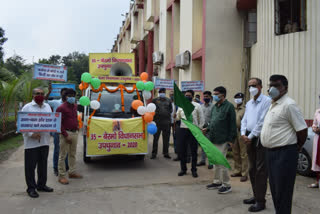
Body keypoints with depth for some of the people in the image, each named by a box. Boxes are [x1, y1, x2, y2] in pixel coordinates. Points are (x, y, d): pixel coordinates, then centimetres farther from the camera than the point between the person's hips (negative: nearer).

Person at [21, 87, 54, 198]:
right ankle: (31, 188, 13)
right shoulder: (27, 107, -3)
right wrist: (31, 134, -20)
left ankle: (41, 185, 27)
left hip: (45, 141, 5)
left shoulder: (47, 107, 14)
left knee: (43, 164, 13)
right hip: (31, 142, -5)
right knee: (31, 166, 1)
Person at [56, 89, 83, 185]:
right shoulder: (61, 108, -10)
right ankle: (61, 176, 4)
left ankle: (72, 172, 28)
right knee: (63, 155, -2)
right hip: (66, 133, -7)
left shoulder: (74, 106, 13)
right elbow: (59, 123, -14)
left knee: (73, 154, 16)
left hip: (75, 133, 8)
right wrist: (66, 135, -18)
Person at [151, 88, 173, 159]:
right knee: (155, 138, 1)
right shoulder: (155, 100, 5)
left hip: (166, 122, 2)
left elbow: (171, 110, 15)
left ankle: (166, 153, 17)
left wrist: (168, 113, -2)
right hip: (157, 122, -2)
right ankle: (154, 153, 9)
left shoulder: (168, 100, 11)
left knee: (166, 138, 7)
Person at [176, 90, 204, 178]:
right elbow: (178, 117, 15)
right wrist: (176, 117, -7)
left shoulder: (197, 106, 1)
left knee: (194, 151, 4)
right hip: (183, 129, 3)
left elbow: (201, 118, 3)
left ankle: (194, 170, 16)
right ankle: (183, 169, 20)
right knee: (181, 150, 5)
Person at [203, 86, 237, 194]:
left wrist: (230, 139, -15)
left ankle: (226, 185, 9)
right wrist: (207, 129, 6)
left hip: (222, 140, -8)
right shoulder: (214, 107, 14)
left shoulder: (229, 106, -9)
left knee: (221, 162, -4)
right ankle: (217, 182, 28)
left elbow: (232, 124, -12)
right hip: (213, 139, 8)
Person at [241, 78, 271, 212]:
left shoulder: (267, 101, -10)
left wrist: (251, 136, -14)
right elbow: (244, 120, 14)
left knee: (260, 170, -4)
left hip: (261, 138, -8)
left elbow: (262, 122, -16)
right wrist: (243, 133, -3)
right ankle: (256, 196, 26)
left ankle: (260, 201, 3)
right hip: (249, 138, 8)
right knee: (252, 169, 13)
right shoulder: (248, 103, 16)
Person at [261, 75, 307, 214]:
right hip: (271, 152, 9)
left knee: (282, 192, -1)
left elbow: (302, 130, -15)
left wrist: (295, 148, -2)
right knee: (274, 188, 18)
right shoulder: (273, 105, 14)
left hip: (284, 155, -9)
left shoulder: (289, 105, -15)